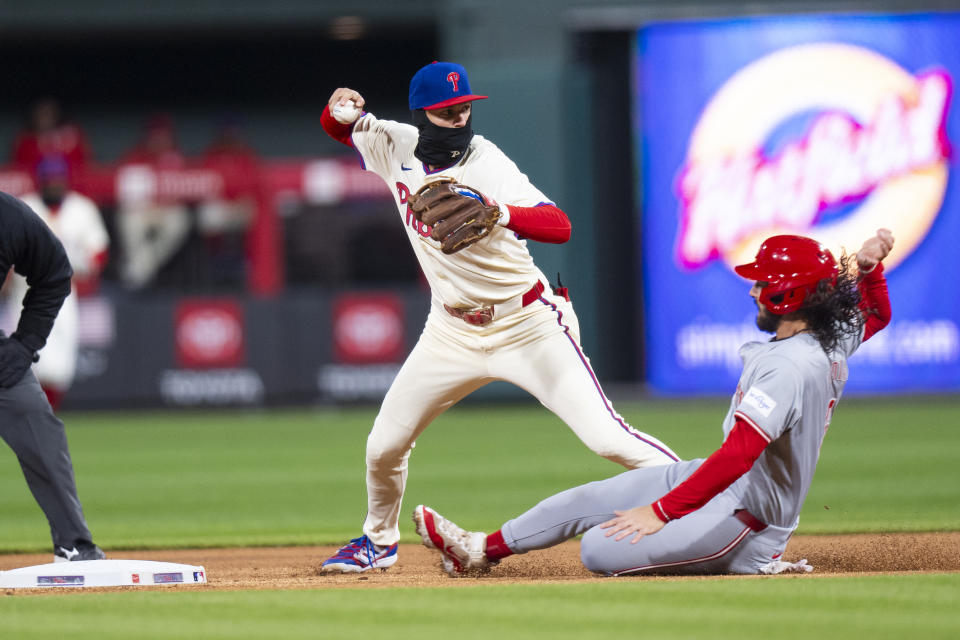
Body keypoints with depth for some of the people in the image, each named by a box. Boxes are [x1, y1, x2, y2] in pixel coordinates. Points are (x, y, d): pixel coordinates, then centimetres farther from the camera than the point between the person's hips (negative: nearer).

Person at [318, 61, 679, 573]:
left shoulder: (487, 164, -20)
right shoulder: (396, 147, -3)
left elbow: (559, 226, -31)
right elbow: (338, 128, 16)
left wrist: (501, 214, -51)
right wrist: (339, 108, -9)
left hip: (527, 324, -5)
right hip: (453, 332, 5)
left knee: (606, 437, -17)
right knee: (384, 447, 8)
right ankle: (380, 541, 35)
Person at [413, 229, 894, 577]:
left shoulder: (789, 368, -30)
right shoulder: (834, 341, 0)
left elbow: (738, 455, -37)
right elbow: (876, 314, 24)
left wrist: (660, 512, -34)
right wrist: (869, 268, 4)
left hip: (745, 514, -11)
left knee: (600, 550, -21)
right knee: (587, 499, 13)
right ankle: (481, 550, 29)